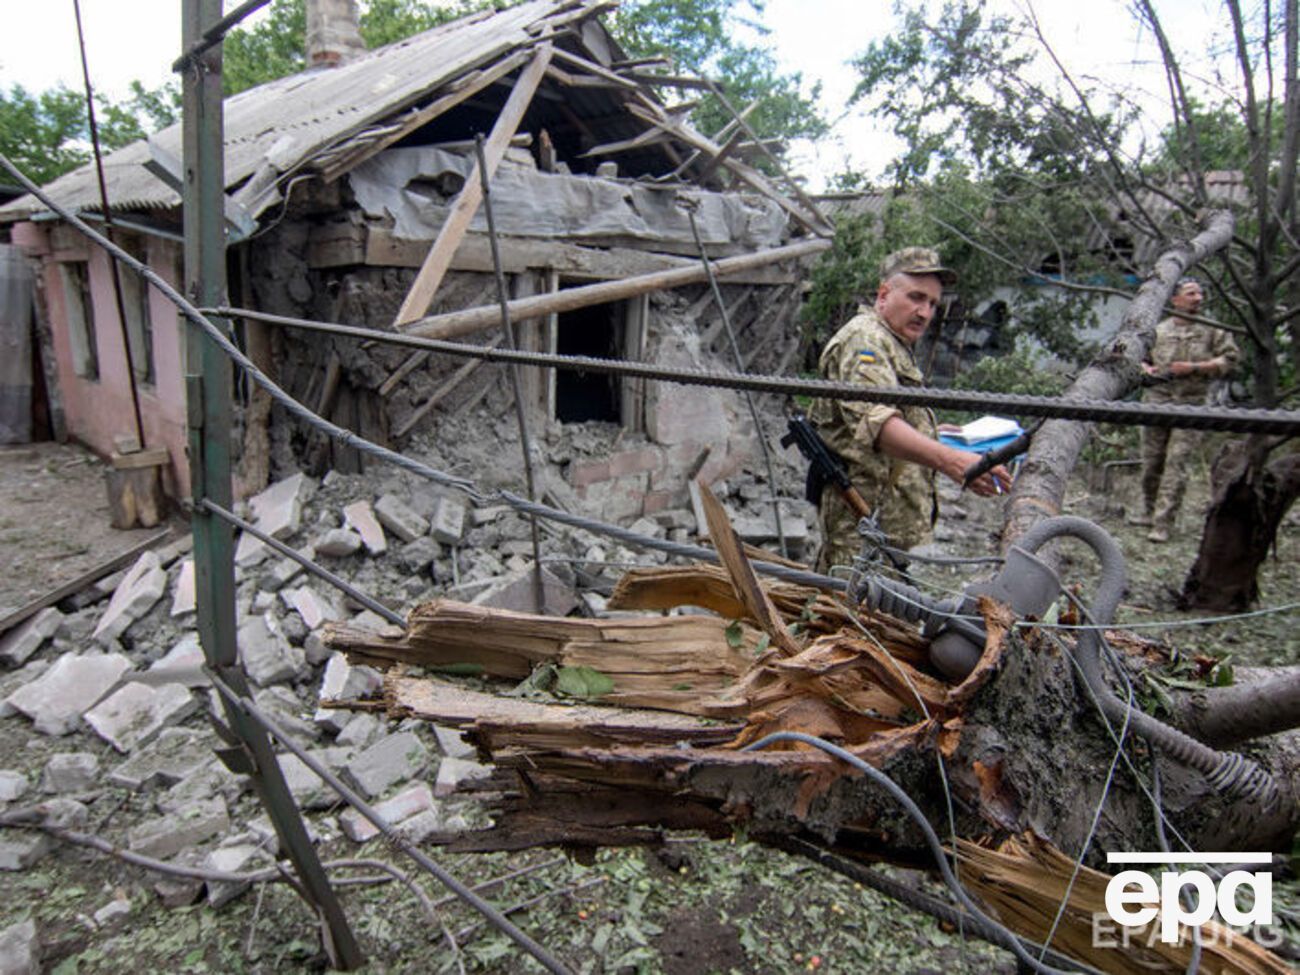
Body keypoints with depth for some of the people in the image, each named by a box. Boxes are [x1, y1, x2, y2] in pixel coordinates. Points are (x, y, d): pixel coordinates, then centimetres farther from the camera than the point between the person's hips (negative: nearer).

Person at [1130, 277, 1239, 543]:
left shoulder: (1212, 330, 5)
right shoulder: (1158, 330, 9)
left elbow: (1229, 358, 1)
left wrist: (1194, 368, -10)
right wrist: (1145, 368, -3)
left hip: (1190, 404, -2)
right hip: (1157, 401, 3)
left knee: (1177, 463, -10)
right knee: (1151, 461, 9)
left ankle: (1164, 523, -9)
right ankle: (1150, 512, 25)